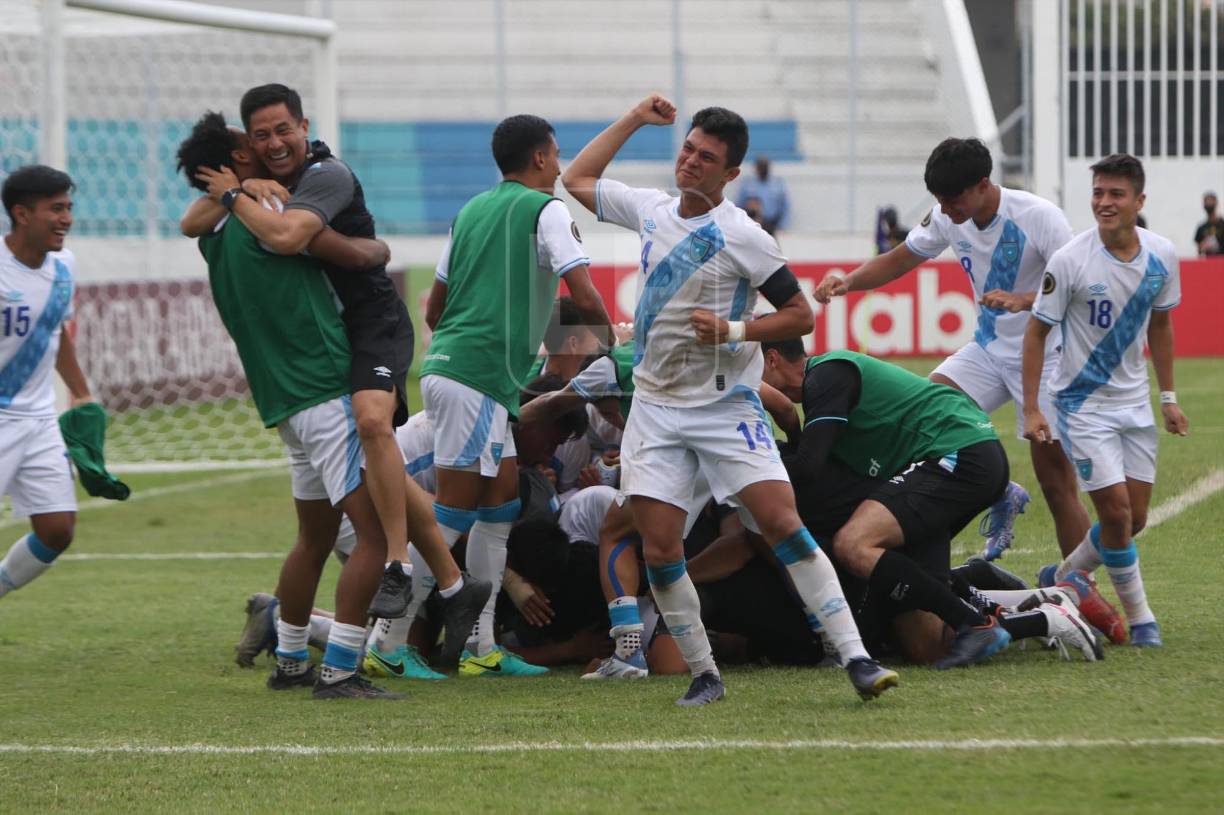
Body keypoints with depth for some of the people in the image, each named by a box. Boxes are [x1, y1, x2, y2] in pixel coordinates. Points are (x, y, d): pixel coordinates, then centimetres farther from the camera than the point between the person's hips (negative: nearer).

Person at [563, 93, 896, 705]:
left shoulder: (741, 236, -9)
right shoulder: (651, 210, 8)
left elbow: (800, 315, -7)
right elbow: (577, 179, 23)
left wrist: (734, 330, -21)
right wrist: (634, 120, 18)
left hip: (726, 406, -5)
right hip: (655, 405, 5)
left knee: (782, 522, -17)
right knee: (659, 549, -6)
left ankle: (855, 659, -17)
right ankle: (703, 674, 8)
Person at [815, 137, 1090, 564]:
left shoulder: (1039, 216, -21)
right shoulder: (947, 219, -4)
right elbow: (897, 260, 9)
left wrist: (1022, 300, -41)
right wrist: (847, 281, -10)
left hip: (1043, 357, -6)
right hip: (989, 349, 6)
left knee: (1056, 483, -8)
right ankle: (1001, 496, 6)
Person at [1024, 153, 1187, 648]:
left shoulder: (1162, 255, -5)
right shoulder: (1071, 261, -18)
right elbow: (1036, 332, -11)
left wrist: (1168, 396, 12)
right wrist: (1031, 410, -15)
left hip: (1134, 402, 5)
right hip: (1082, 403, -5)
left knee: (1134, 518, 6)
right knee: (1116, 511, -12)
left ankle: (1061, 580, 28)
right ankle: (1139, 618, 4)